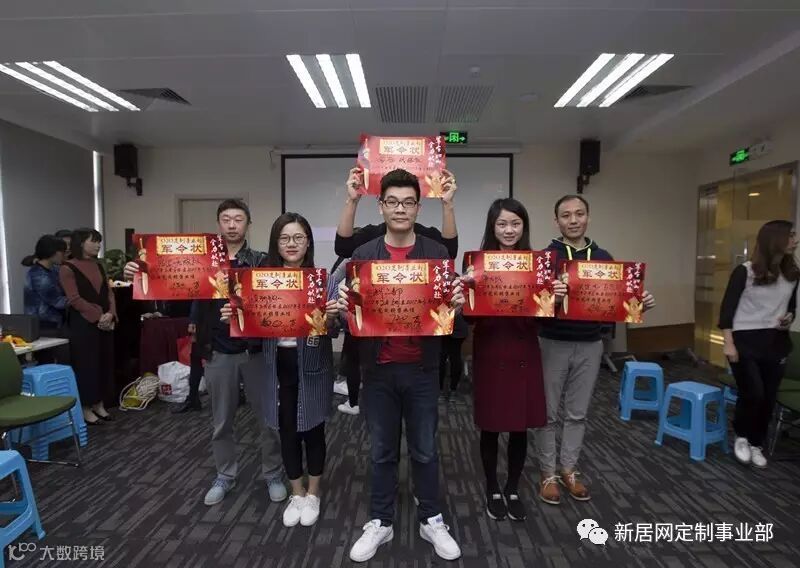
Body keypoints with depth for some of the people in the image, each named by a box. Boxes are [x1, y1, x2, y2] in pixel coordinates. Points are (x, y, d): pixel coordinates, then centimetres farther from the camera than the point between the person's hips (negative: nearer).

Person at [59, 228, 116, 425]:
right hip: (83, 323, -6)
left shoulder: (98, 266, 13)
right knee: (86, 364, 1)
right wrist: (97, 316, -17)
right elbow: (74, 299, -14)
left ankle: (98, 404, 23)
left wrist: (110, 314, -7)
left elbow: (109, 293, 9)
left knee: (104, 363, 10)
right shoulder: (67, 268, -7)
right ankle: (86, 407, 14)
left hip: (105, 322, 7)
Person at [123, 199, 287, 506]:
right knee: (221, 422, 16)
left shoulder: (261, 261, -1)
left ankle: (273, 474, 28)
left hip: (256, 351, -1)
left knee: (268, 418, 9)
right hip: (219, 352, 2)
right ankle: (225, 476, 35)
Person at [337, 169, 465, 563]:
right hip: (378, 367, 1)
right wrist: (343, 307, -21)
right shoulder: (363, 255, 2)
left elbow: (452, 303, 1)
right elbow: (350, 307, 2)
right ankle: (380, 523, 32)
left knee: (425, 449, 14)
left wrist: (456, 305, -22)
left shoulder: (436, 253, 0)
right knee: (382, 451, 14)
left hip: (421, 367, 0)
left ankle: (431, 521, 33)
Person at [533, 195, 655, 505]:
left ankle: (569, 469, 30)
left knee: (578, 413, 14)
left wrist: (639, 303, -11)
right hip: (553, 343, -3)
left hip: (590, 345, 3)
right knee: (548, 413, 6)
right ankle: (548, 473, 22)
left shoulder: (603, 258, 6)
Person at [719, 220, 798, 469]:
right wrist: (728, 343, -15)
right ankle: (741, 438, 17)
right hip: (746, 340, -5)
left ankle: (756, 445, 25)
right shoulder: (745, 271, -10)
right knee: (752, 393, -9)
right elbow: (727, 308, -9)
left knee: (768, 397, 7)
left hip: (776, 342, 5)